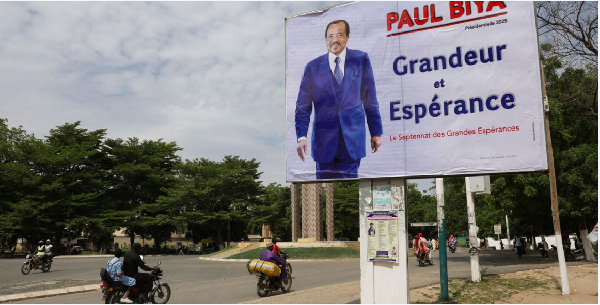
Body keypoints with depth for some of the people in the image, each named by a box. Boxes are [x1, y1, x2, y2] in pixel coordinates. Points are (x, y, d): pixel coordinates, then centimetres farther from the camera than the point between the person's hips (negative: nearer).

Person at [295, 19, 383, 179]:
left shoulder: (361, 60, 6)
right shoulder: (313, 68, 5)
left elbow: (370, 99, 8)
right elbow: (303, 106, 3)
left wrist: (376, 132, 8)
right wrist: (301, 137, -8)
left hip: (352, 139, 0)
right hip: (323, 141, 1)